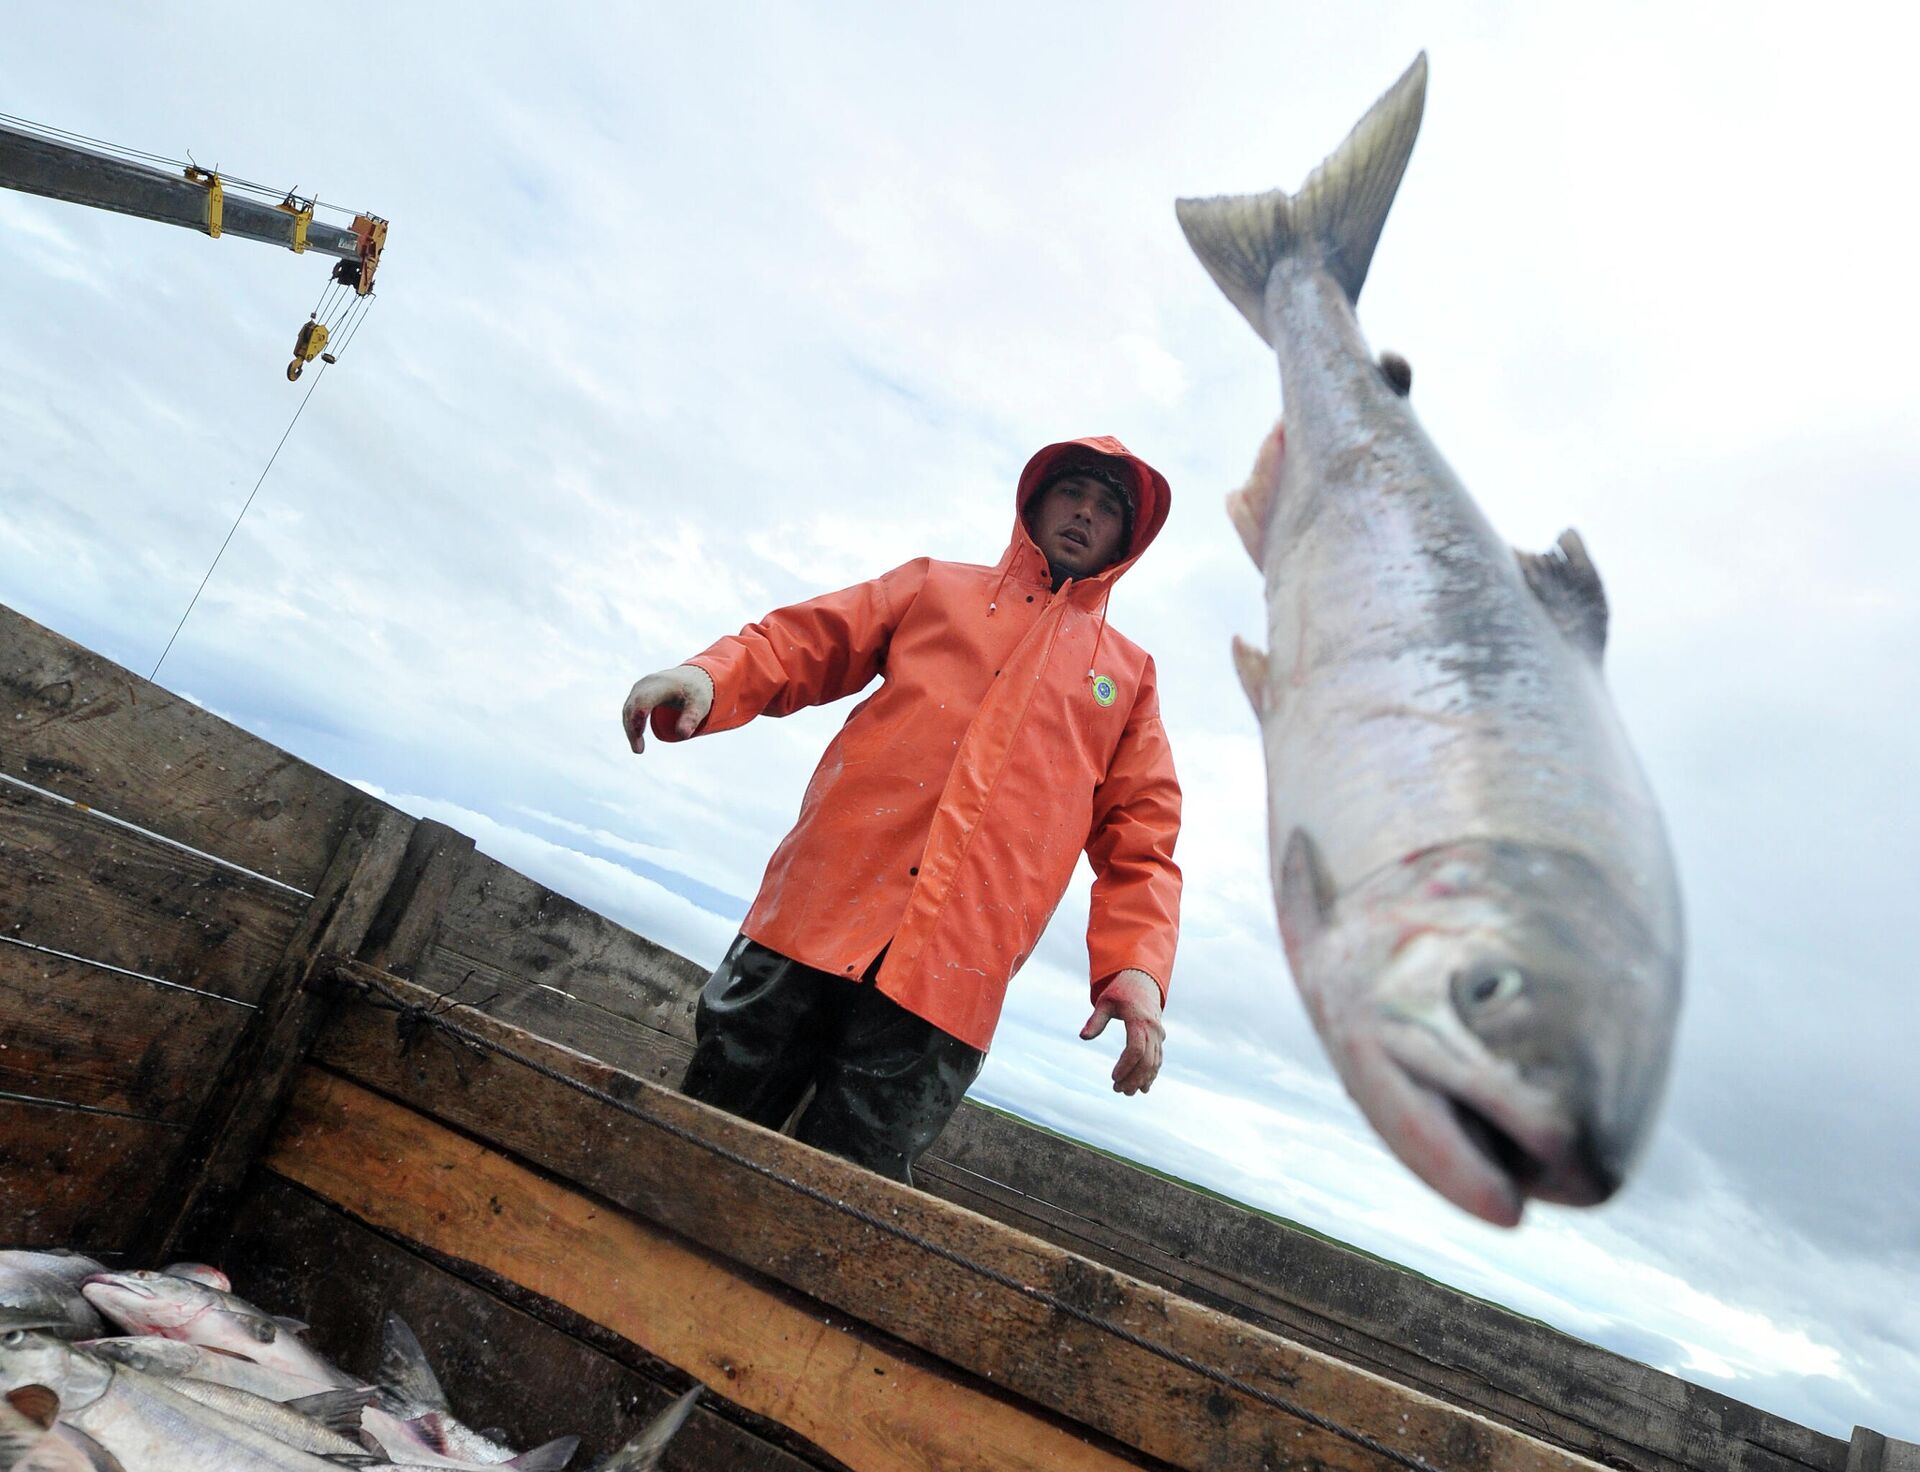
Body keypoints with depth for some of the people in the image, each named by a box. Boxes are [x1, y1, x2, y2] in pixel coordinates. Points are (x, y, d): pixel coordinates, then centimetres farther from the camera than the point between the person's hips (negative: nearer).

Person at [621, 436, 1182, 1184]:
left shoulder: (1129, 672, 19)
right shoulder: (934, 585, 19)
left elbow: (1142, 835, 12)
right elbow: (799, 644, 12)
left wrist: (1139, 965, -4)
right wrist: (709, 677, -10)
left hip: (952, 979, 0)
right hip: (818, 911, 1)